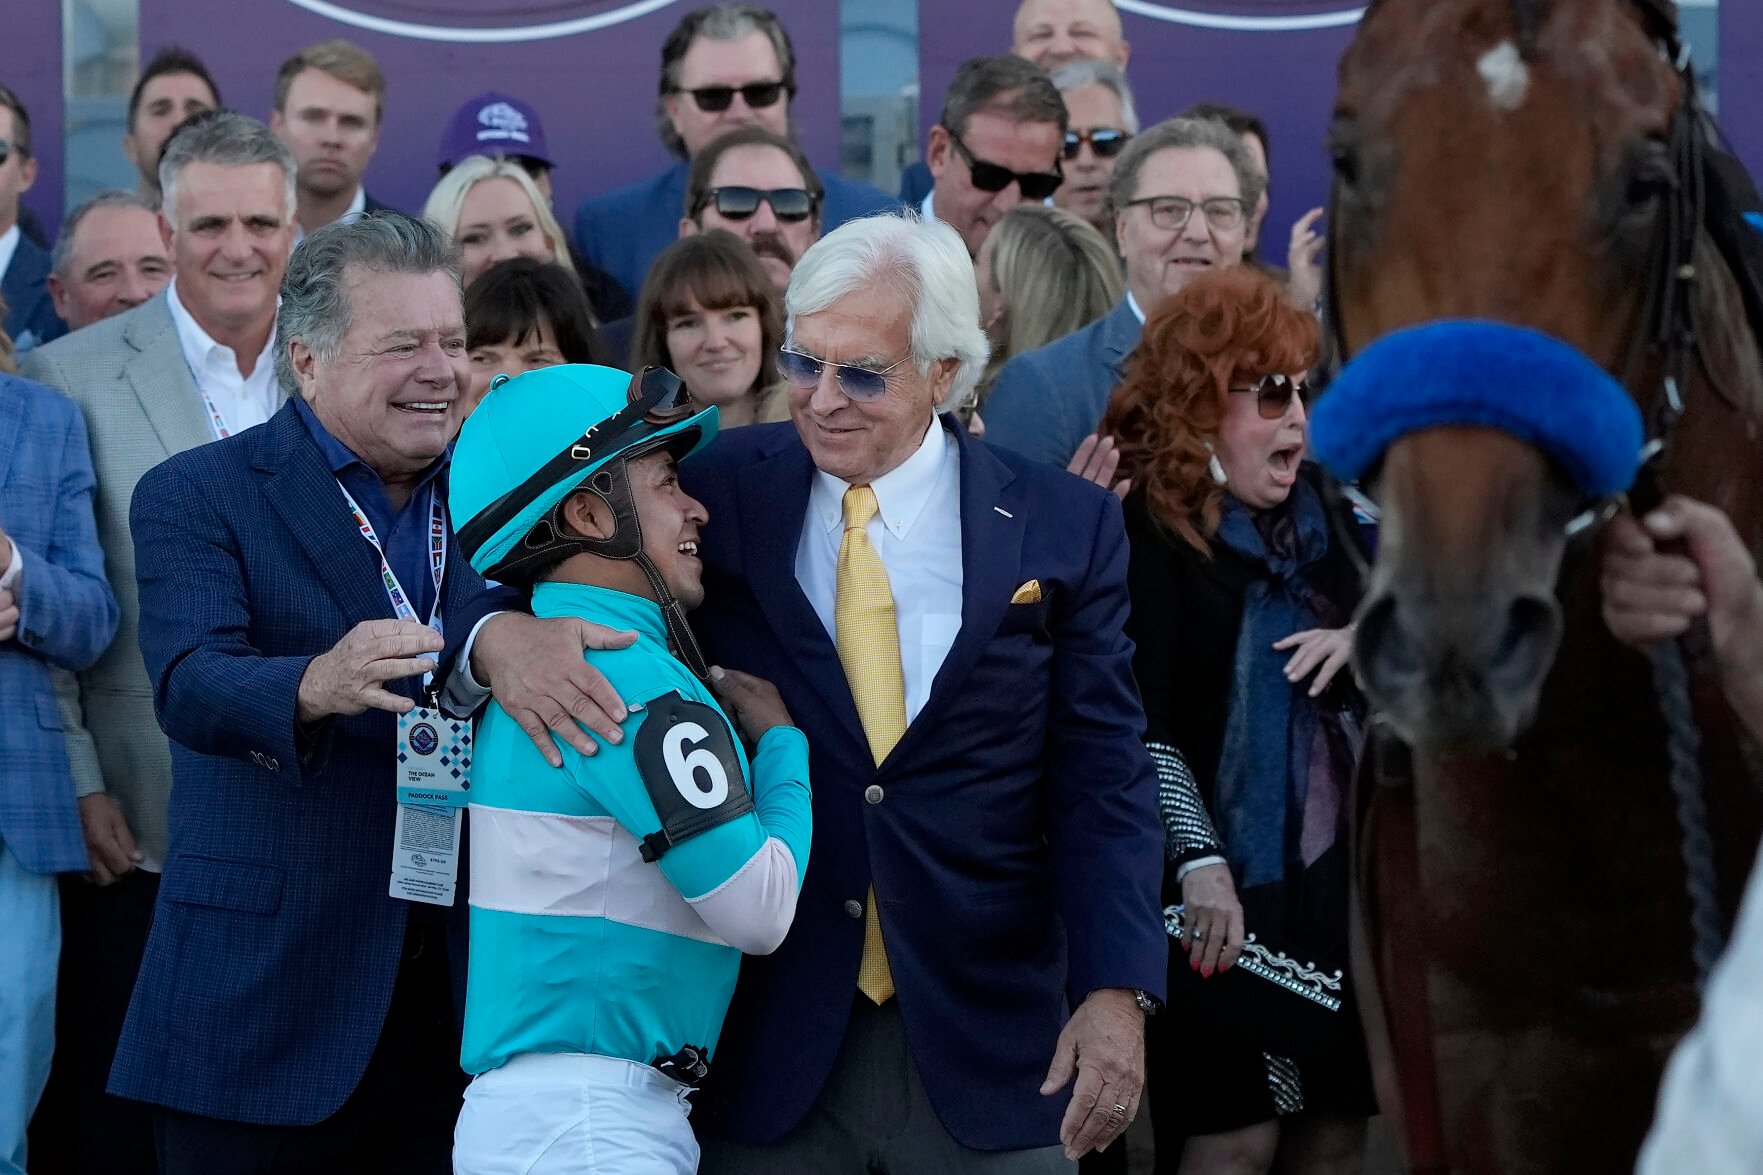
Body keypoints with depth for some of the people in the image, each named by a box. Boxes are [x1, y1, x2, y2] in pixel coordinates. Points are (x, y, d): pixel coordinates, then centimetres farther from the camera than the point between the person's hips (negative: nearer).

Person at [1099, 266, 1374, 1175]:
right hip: (1228, 892, -7)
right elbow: (1138, 726, -16)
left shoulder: (1325, 513, 12)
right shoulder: (1149, 536, -8)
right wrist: (1199, 863, -24)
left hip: (1342, 873, 7)